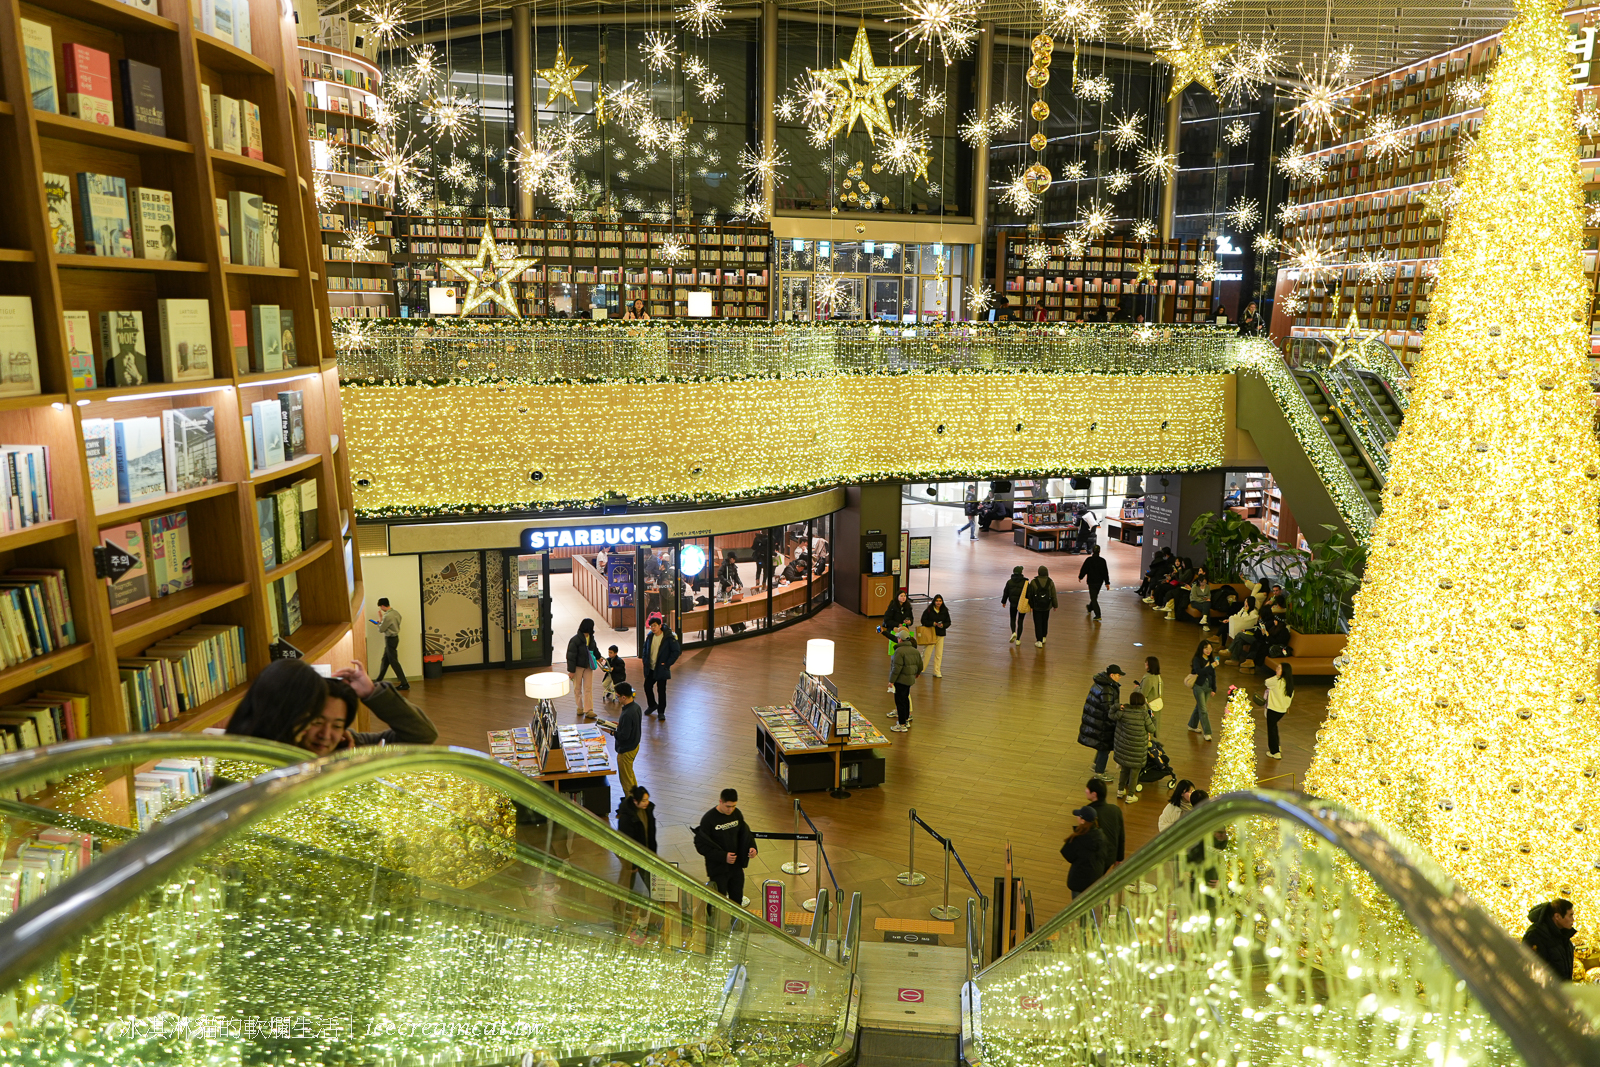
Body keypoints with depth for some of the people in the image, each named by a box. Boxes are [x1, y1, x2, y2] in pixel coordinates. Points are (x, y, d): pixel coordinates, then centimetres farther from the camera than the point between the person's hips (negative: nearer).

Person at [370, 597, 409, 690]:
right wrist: (380, 622, 11)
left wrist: (380, 619, -1)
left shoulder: (387, 616, -24)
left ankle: (404, 684, -4)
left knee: (394, 662, -4)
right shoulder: (395, 612, 5)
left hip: (390, 639, -9)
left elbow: (381, 629, -14)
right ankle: (379, 680, 33)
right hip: (394, 637, 9)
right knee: (385, 660, 20)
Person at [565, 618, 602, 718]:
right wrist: (571, 670, -17)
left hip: (588, 666, 5)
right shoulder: (575, 640, -21)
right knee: (577, 688, 9)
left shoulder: (591, 638, 0)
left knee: (588, 688, 2)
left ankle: (588, 710, 3)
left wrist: (598, 657, 39)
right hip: (578, 666, -5)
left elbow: (594, 648, 23)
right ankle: (579, 707, 25)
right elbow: (571, 656, -18)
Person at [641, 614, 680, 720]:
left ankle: (661, 712, 13)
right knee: (647, 687, 13)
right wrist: (644, 659, 7)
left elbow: (676, 651, -13)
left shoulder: (668, 638, -15)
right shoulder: (649, 636, 3)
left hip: (661, 669, -6)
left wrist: (667, 663, -15)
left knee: (661, 690, 0)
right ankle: (652, 705, 38)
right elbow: (645, 648, 20)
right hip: (650, 668, 6)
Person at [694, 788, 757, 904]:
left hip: (736, 866, 5)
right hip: (718, 869, -5)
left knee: (737, 899, 18)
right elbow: (701, 845, -16)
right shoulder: (708, 819, -19)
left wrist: (751, 847, -8)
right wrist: (723, 856, -24)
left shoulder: (737, 814, -3)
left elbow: (744, 833, 12)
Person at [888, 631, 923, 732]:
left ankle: (902, 725, 1)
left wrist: (891, 681, -17)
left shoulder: (899, 651, -18)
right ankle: (906, 721, 31)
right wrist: (917, 673, 37)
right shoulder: (915, 651, 8)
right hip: (910, 678, 9)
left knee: (900, 701, -2)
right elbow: (920, 665, 17)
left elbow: (897, 668, -22)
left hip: (901, 680, -9)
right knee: (905, 699, 21)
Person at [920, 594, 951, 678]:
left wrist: (943, 625, -14)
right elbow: (923, 620, -7)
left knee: (939, 654, 6)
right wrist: (933, 623, -19)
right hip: (930, 633, -3)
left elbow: (948, 622, 7)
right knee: (927, 652, -3)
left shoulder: (945, 611, 2)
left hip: (940, 634, 3)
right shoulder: (929, 610, -8)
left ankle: (936, 672, 16)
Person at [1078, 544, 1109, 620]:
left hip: (1092, 582, -4)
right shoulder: (1102, 560, -6)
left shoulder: (1089, 560, -14)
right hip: (1100, 582, 4)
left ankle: (1098, 615, -9)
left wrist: (1080, 577, 11)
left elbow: (1084, 569, -7)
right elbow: (1105, 572, -4)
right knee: (1095, 596, 24)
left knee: (1093, 598, -1)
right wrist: (1107, 582, 0)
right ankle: (1090, 608, 48)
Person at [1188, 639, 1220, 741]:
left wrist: (1214, 689, 10)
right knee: (1203, 710, -5)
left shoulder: (1211, 659, 4)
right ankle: (1207, 732, -1)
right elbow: (1199, 671, -28)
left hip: (1208, 687, 6)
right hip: (1199, 686, -6)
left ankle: (1192, 726, 34)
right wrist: (1211, 666, -38)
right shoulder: (1197, 660, -13)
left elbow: (1213, 675, 10)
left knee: (1199, 707, 17)